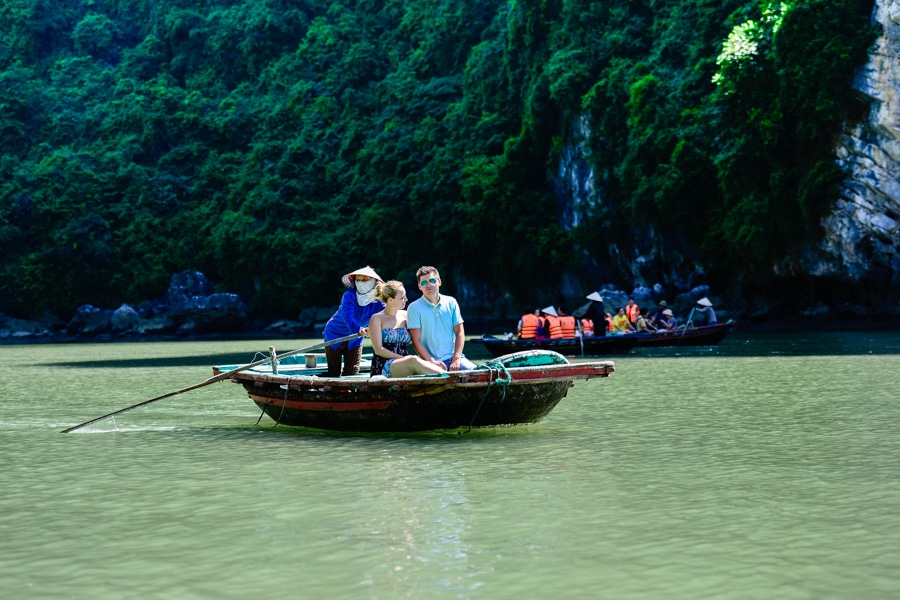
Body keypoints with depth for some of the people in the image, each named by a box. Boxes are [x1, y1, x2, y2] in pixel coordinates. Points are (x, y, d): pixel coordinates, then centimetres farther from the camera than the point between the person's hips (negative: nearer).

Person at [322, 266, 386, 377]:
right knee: (334, 373, -1)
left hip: (355, 340, 3)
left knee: (352, 372, 1)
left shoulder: (377, 302, -13)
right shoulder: (349, 296, -24)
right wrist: (358, 329, -58)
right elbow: (347, 315, -39)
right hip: (335, 335, -3)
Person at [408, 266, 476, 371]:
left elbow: (459, 332, 9)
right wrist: (432, 362, -13)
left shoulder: (451, 302, 11)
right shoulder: (414, 308, 0)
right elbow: (416, 341, -3)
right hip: (431, 361, -4)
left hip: (453, 357, 4)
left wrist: (456, 359, -4)